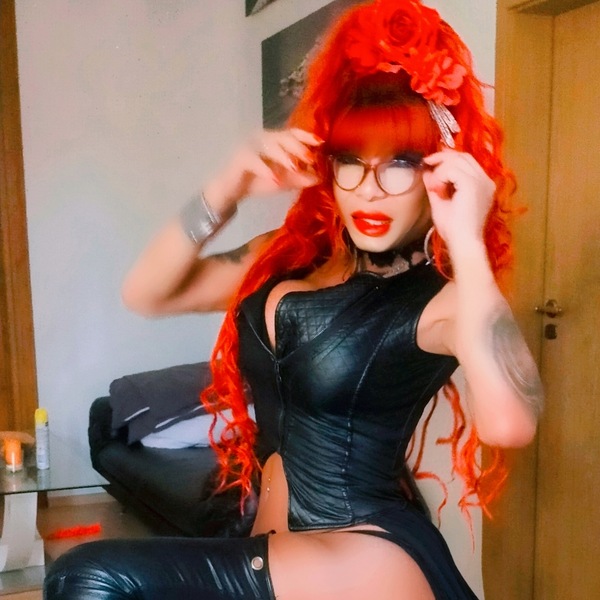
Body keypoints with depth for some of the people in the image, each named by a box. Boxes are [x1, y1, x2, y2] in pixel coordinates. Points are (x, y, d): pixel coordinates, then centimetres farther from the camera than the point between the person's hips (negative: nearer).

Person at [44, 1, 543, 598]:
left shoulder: (441, 297, -15)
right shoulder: (287, 256, 3)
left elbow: (508, 422, -35)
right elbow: (146, 295, 1)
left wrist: (466, 241, -31)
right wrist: (227, 190, -11)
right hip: (275, 549, 7)